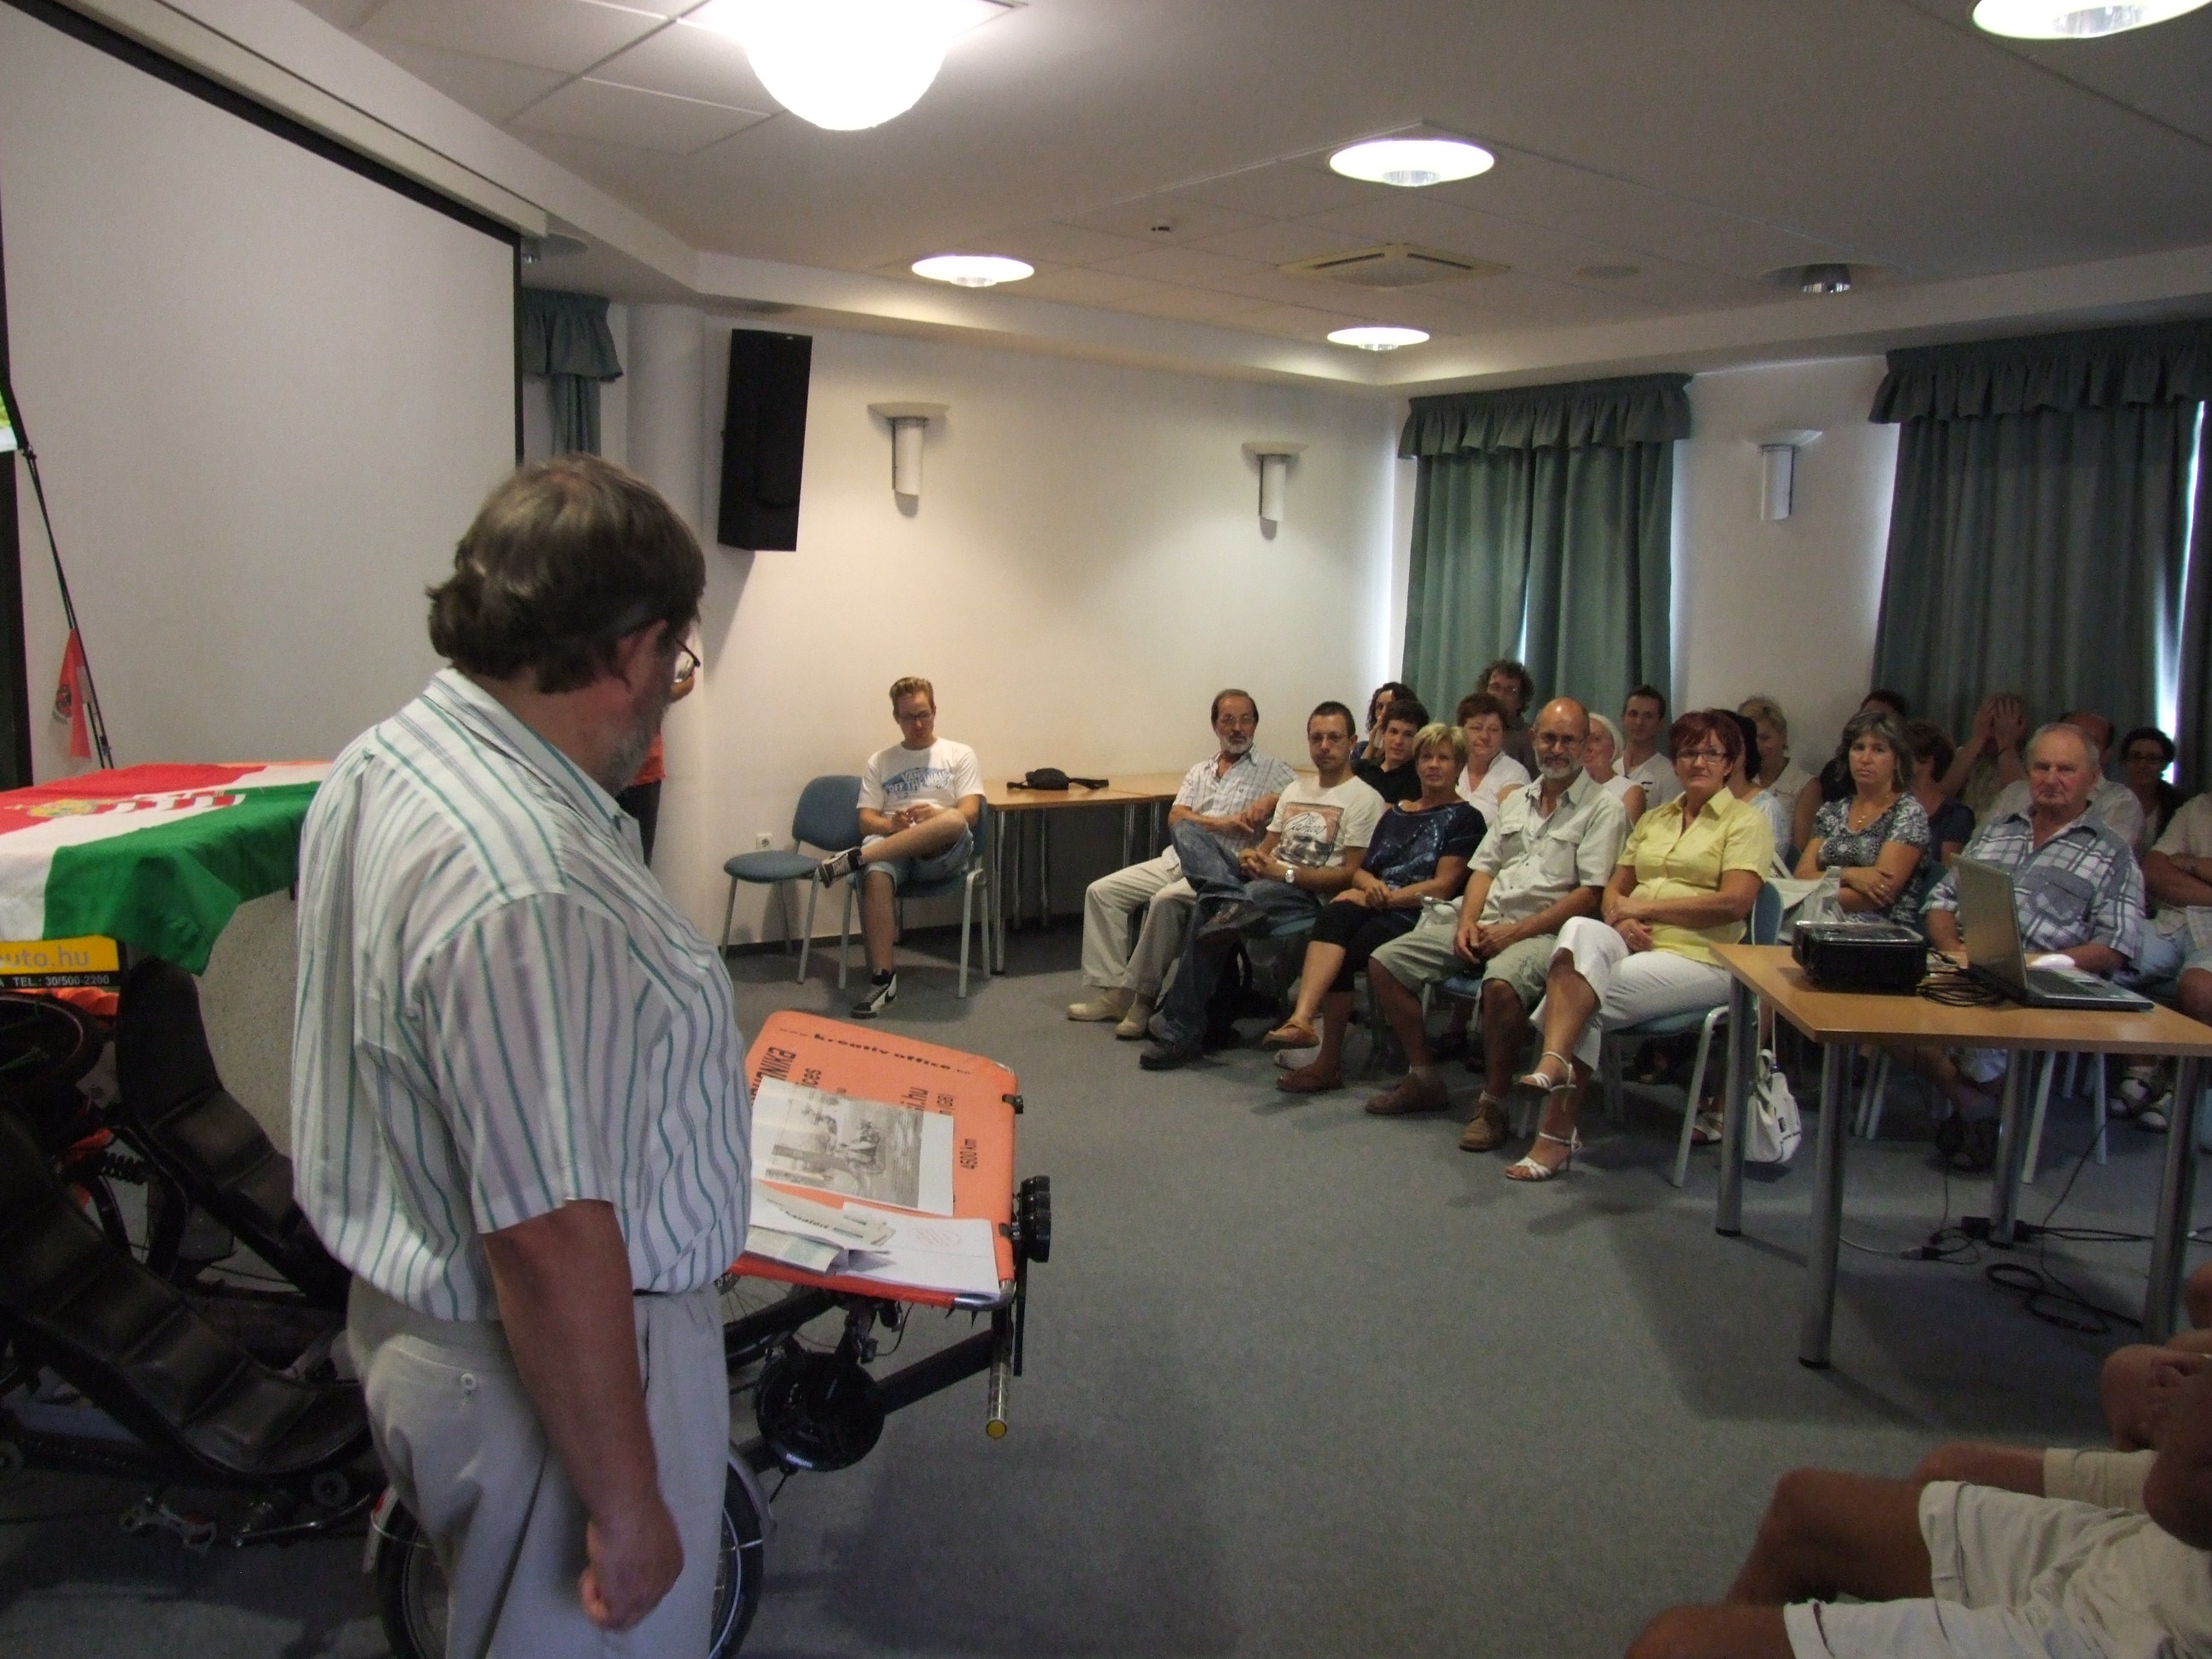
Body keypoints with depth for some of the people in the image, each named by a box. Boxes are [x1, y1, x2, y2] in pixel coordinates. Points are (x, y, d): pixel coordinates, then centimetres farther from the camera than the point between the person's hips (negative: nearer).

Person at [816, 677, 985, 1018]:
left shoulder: (959, 755, 16)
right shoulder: (879, 762, 21)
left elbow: (969, 814, 3)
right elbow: (867, 821, 11)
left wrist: (934, 814, -19)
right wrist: (892, 824, -13)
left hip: (943, 853, -1)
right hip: (890, 845, 1)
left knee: (953, 822, -40)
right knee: (875, 875, -38)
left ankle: (854, 859, -37)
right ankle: (882, 978, -35)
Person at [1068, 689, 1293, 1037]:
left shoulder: (1270, 770, 7)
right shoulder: (1200, 771, 20)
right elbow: (1176, 818, 5)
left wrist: (1271, 800, -21)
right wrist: (1223, 823, -10)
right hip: (1176, 860, 7)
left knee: (1166, 900, -34)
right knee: (1101, 891, -5)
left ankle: (1139, 996, -22)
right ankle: (1111, 989, -10)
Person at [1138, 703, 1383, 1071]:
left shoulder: (1363, 799, 0)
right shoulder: (1295, 790, 23)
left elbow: (1351, 875, -8)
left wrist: (1285, 873, -16)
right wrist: (1251, 858, -3)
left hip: (1311, 898, -7)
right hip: (1261, 881, 7)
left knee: (1210, 920, -31)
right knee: (1186, 830, -13)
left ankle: (1181, 1032, -21)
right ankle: (1234, 903, -41)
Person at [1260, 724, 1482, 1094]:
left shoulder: (1465, 819, 6)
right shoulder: (1396, 813, 26)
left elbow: (1443, 885, -5)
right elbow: (1361, 869, 22)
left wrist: (1384, 896, -12)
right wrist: (1369, 884, -2)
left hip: (1418, 916, -4)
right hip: (1374, 908, 5)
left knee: (1341, 953, -30)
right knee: (1335, 913, -32)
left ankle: (1329, 1062, -26)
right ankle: (1303, 1019, -47)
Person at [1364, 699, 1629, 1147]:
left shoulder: (1602, 809, -1)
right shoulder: (1516, 800, 20)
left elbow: (1590, 895, -11)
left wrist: (1515, 932, -15)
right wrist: (1467, 921, -3)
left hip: (1542, 929, -7)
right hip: (1485, 922, 7)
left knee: (1501, 984, -39)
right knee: (1385, 963, -6)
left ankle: (1494, 1103, -19)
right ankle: (1423, 1078, 5)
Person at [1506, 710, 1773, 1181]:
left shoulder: (1746, 821, 4)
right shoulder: (1653, 819, 23)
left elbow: (1735, 902, -11)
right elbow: (1615, 889, 18)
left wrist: (1644, 906, -10)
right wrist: (1622, 919, -7)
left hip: (1699, 957, -4)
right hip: (1632, 946, 4)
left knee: (1584, 999, -28)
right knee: (1581, 931, -32)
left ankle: (1557, 1132, -25)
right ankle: (1555, 1065, -44)